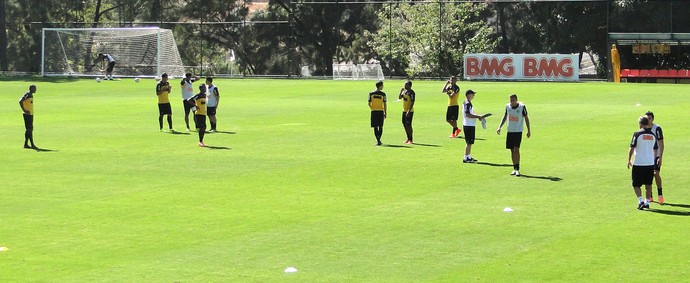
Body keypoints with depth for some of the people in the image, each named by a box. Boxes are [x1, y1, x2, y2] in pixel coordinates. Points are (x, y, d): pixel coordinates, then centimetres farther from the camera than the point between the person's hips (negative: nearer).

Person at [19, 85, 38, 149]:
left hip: (30, 114, 10)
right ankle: (32, 144, -10)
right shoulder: (28, 95, -15)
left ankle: (26, 144, 15)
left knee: (29, 129, 11)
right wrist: (24, 110, -22)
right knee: (30, 129, -9)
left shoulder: (31, 95, 15)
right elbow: (20, 101, -25)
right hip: (28, 114, -10)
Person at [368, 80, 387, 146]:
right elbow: (385, 105, -5)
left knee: (375, 127, 2)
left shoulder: (371, 94, -1)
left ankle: (378, 141, -8)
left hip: (374, 111, 1)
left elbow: (369, 104, 1)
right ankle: (378, 140, 20)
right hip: (381, 111, -1)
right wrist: (385, 113, 3)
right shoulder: (383, 94, -5)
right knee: (380, 127, 13)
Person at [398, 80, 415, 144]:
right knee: (404, 124, 12)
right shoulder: (404, 91, 11)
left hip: (409, 111, -9)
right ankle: (408, 138, 23)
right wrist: (401, 91, 2)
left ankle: (410, 140, -2)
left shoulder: (411, 92, -15)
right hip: (404, 110, 9)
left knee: (408, 125, -8)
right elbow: (399, 97, 17)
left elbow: (412, 102, -20)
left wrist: (409, 111, -24)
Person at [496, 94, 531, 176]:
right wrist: (499, 127, 8)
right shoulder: (507, 106, 3)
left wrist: (529, 130, -1)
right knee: (512, 150, 7)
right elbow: (505, 117, 16)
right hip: (510, 131, 4)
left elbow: (526, 118, -1)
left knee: (516, 149, -13)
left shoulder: (522, 107, -9)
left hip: (518, 131, -4)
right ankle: (514, 169, 16)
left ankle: (517, 169, -11)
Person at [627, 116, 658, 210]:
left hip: (638, 163, -4)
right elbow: (655, 150, 15)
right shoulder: (653, 135, 7)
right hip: (650, 163, 4)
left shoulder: (637, 134, -8)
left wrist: (629, 160, 1)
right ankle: (647, 202, 15)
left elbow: (632, 148, -9)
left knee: (636, 184, 4)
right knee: (648, 184, 14)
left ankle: (640, 201, -11)